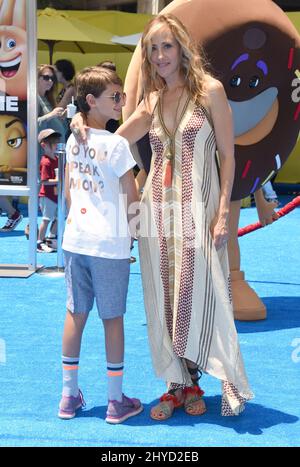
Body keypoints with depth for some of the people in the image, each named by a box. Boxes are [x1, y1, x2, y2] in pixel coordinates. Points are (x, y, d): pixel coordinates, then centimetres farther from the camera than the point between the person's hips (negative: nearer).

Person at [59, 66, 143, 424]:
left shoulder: (73, 141, 5)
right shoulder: (116, 144, -13)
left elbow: (68, 192, 12)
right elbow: (132, 199, -9)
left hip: (75, 239, 6)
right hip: (110, 243, -6)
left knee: (75, 314, 12)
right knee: (113, 318, 4)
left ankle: (69, 395, 21)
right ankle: (116, 401, 13)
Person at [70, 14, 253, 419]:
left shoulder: (209, 90, -2)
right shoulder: (152, 101, 12)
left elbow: (227, 156, -4)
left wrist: (223, 212, -11)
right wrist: (84, 123, -7)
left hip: (197, 209, -5)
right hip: (157, 209, 5)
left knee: (197, 298, -2)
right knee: (163, 302, 6)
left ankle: (194, 382, 16)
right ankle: (175, 385, 18)